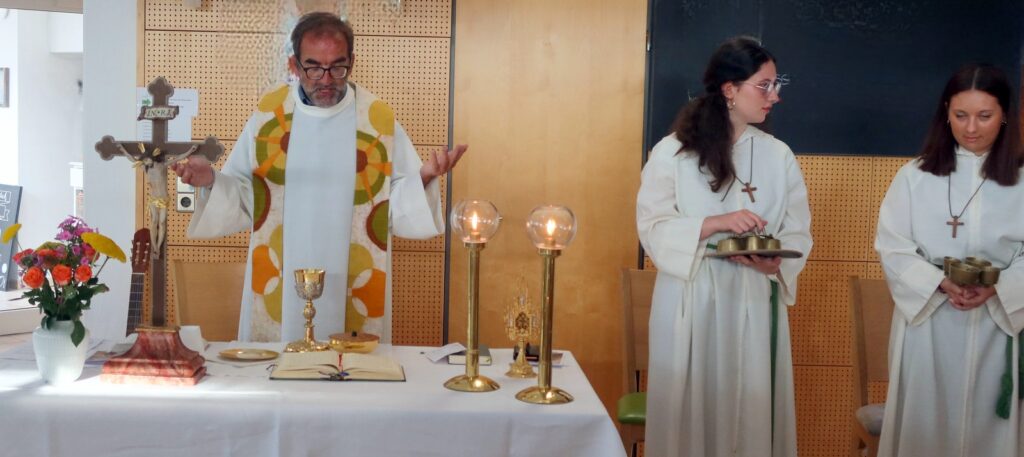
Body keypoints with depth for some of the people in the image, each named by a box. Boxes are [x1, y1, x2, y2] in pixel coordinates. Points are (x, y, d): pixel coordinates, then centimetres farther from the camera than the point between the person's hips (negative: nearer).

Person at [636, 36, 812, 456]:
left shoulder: (779, 156, 5)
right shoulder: (672, 151, -3)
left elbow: (797, 232, 5)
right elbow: (652, 228, -7)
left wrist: (775, 263, -15)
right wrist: (716, 223, -19)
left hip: (754, 303, 3)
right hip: (690, 303, -2)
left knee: (752, 411, 6)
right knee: (690, 409, 4)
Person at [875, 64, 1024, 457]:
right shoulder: (914, 176, 0)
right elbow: (892, 249, -3)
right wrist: (940, 282, -18)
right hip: (927, 324, 0)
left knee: (986, 424, 8)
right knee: (923, 423, 7)